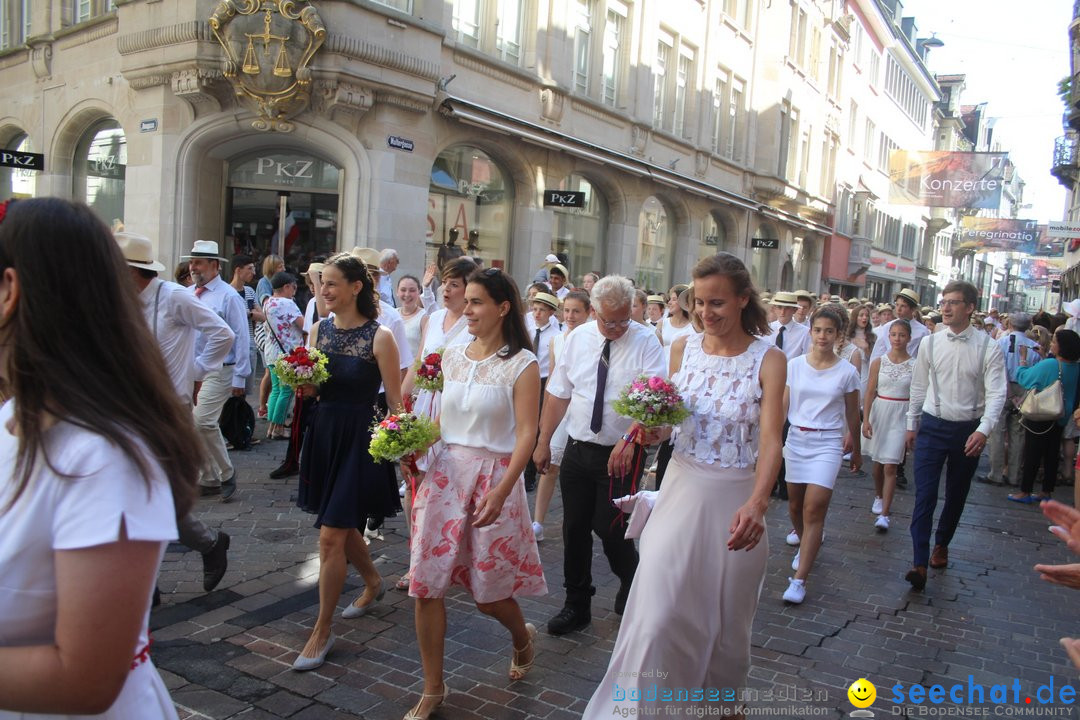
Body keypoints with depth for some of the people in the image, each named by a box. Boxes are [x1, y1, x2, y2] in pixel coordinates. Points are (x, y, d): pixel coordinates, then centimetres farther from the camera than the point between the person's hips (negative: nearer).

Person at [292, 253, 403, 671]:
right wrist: (303, 384, -10)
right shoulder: (319, 330, 5)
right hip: (323, 433, 7)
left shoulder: (379, 337, -12)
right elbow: (310, 389, 12)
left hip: (360, 439, -6)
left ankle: (322, 630, 9)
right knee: (343, 526, 20)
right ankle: (373, 583, 46)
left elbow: (395, 398, -10)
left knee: (331, 534, -6)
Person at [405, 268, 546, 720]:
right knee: (426, 584, 3)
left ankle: (522, 637, 43)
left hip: (493, 476, -4)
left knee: (488, 590, 8)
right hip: (443, 471, 5)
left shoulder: (521, 364, -8)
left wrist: (500, 493, -23)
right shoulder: (452, 357, 7)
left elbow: (526, 434, -14)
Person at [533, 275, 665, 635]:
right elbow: (558, 393, 8)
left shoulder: (645, 341, -8)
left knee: (610, 529, -5)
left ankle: (631, 589, 27)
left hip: (621, 454, -4)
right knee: (574, 529, 9)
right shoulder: (579, 337, 4)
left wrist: (629, 441, -31)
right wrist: (543, 442, 7)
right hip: (577, 450, 4)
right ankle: (577, 605, 26)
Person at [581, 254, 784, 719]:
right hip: (682, 490, 2)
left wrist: (757, 503, -34)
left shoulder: (768, 359, -9)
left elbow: (771, 440, -17)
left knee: (725, 622, 15)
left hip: (737, 502, -2)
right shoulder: (683, 348, 1)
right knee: (656, 615, -3)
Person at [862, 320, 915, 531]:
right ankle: (878, 497, 38)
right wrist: (866, 419, -6)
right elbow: (870, 392, 1)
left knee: (890, 466, -7)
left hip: (901, 416, -2)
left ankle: (884, 514, -5)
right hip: (879, 411, 2)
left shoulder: (914, 365, -3)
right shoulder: (879, 362, 0)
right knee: (878, 462, 13)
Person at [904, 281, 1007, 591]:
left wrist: (983, 430, -25)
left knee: (956, 495, 15)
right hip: (932, 426, 0)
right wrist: (912, 425, 13)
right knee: (924, 495, -8)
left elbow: (996, 393, -11)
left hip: (968, 431, 0)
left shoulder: (988, 348, -8)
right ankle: (919, 563, -8)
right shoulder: (930, 343, -1)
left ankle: (941, 545, 38)